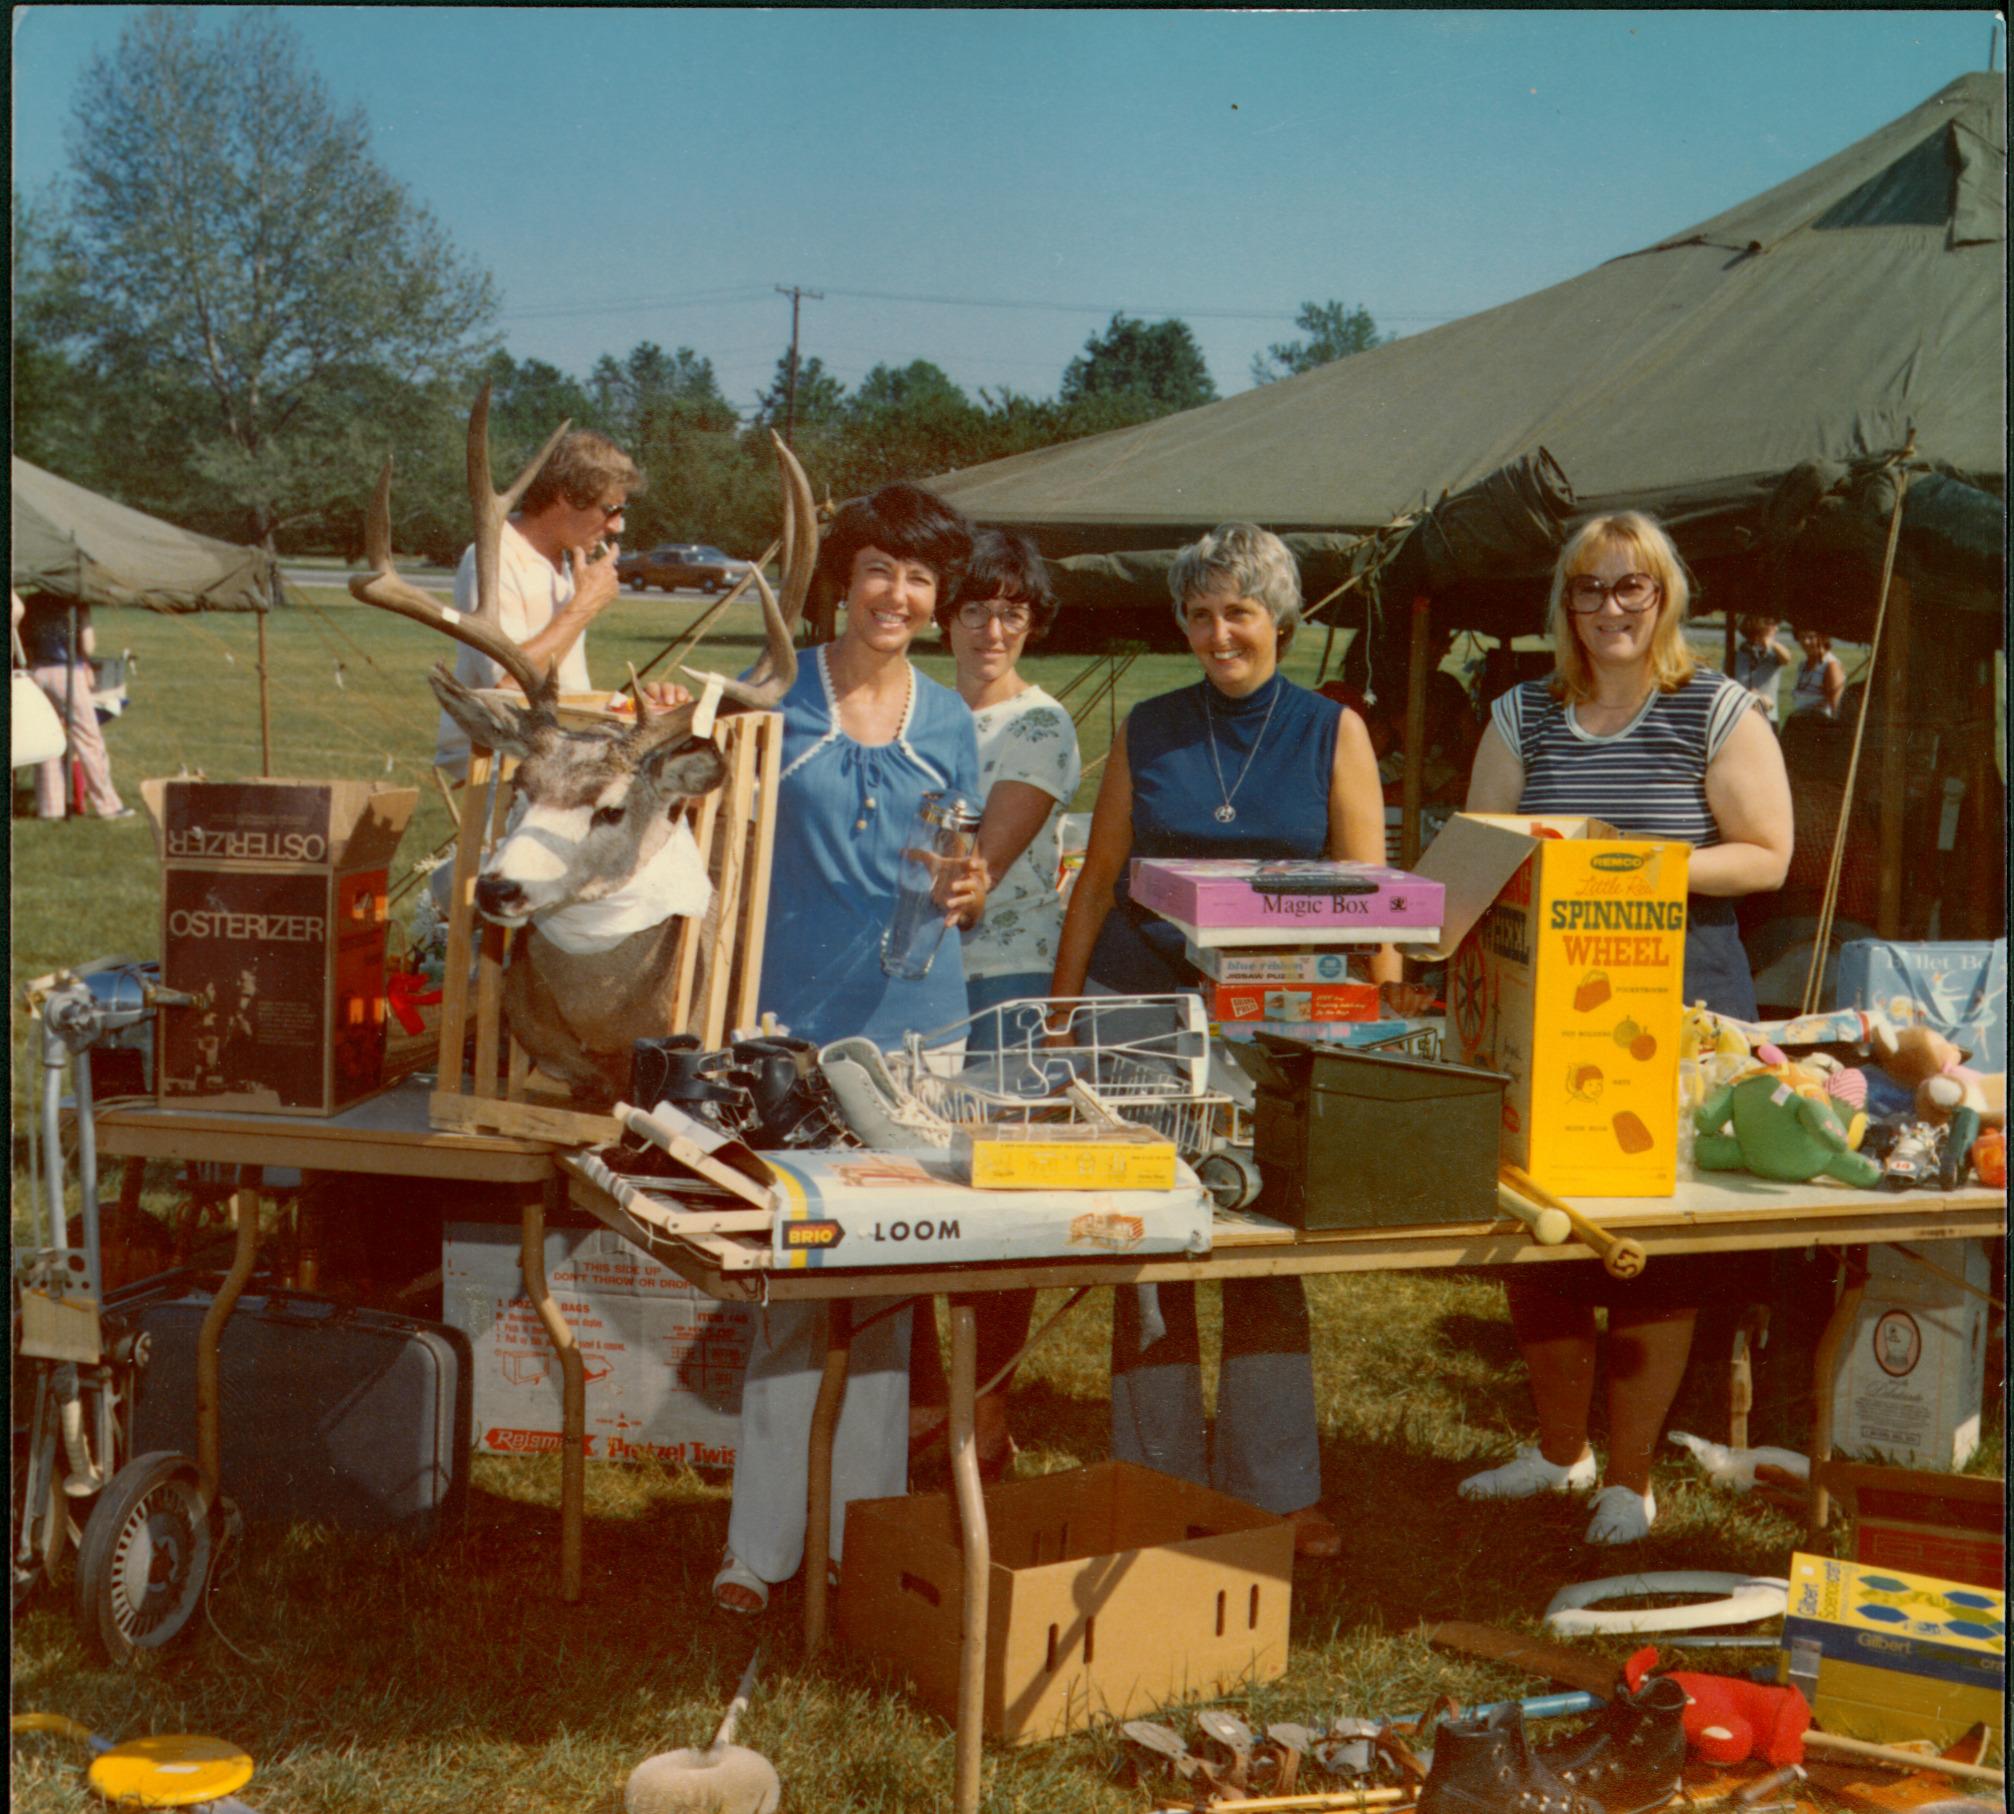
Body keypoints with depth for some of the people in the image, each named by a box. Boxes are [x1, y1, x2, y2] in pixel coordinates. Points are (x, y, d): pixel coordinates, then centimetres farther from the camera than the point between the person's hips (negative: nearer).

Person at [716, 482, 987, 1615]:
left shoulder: (949, 721, 10)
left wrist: (971, 890, -7)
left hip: (914, 1020, 3)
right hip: (796, 1015, -2)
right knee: (788, 1280, -3)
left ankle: (866, 1528, 16)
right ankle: (763, 1541, 5)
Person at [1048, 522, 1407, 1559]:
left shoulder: (1332, 734, 4)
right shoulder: (1148, 732, 9)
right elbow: (1098, 880, 12)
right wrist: (1060, 1010, 8)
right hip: (1144, 1006, 1)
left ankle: (1275, 1490, 11)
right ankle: (1158, 1489, 13)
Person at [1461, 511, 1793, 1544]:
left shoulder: (1718, 712, 2)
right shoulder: (1524, 716, 12)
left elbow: (1766, 857, -4)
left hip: (1679, 1005, -3)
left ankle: (1630, 1477, 13)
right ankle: (1561, 1449, 26)